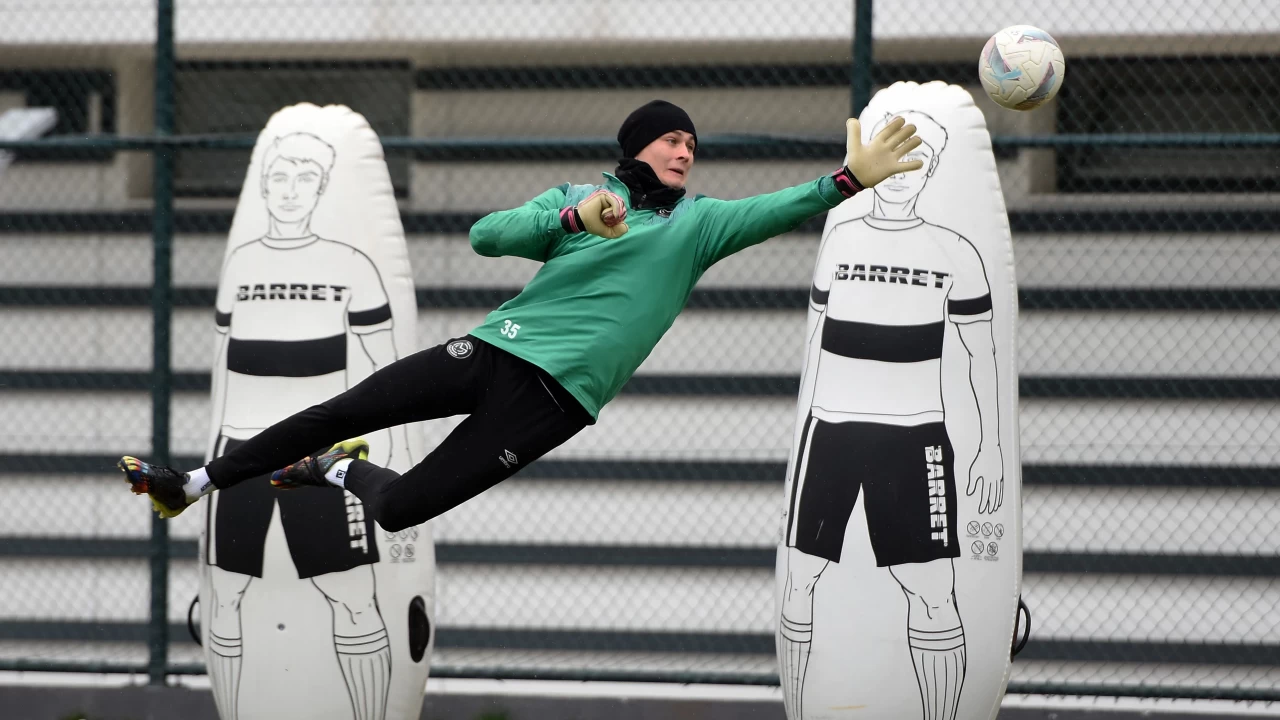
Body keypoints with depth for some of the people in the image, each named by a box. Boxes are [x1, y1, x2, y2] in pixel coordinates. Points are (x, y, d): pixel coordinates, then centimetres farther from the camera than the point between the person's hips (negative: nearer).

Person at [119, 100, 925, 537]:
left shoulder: (697, 223, 9)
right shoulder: (575, 199, 12)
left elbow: (775, 212, -6)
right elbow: (487, 235, -2)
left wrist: (850, 180, -22)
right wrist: (576, 219, -18)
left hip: (555, 398, -2)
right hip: (496, 348, 2)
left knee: (403, 506, -9)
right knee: (340, 411, -6)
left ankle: (342, 473, 25)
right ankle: (194, 485, 11)